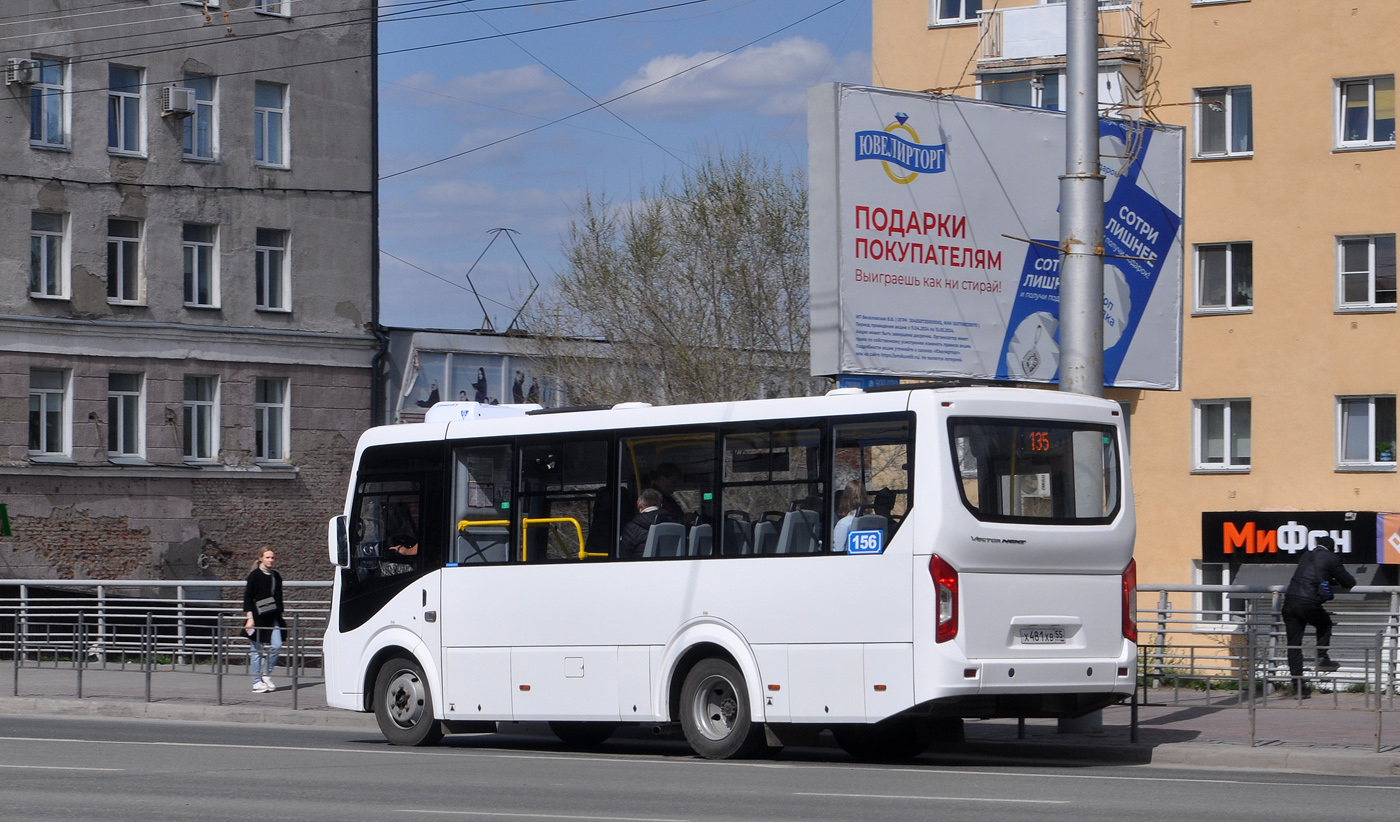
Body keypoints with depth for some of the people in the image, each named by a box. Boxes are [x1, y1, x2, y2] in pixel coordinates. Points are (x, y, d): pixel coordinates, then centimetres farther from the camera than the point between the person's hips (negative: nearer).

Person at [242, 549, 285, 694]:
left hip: (272, 617, 5)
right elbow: (248, 597, -7)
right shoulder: (254, 575, -5)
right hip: (258, 617, -5)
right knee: (258, 649, -1)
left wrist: (280, 616, 19)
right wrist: (249, 617, -15)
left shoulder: (276, 576, 13)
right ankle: (257, 682, 6)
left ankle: (266, 674, 10)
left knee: (276, 646, -7)